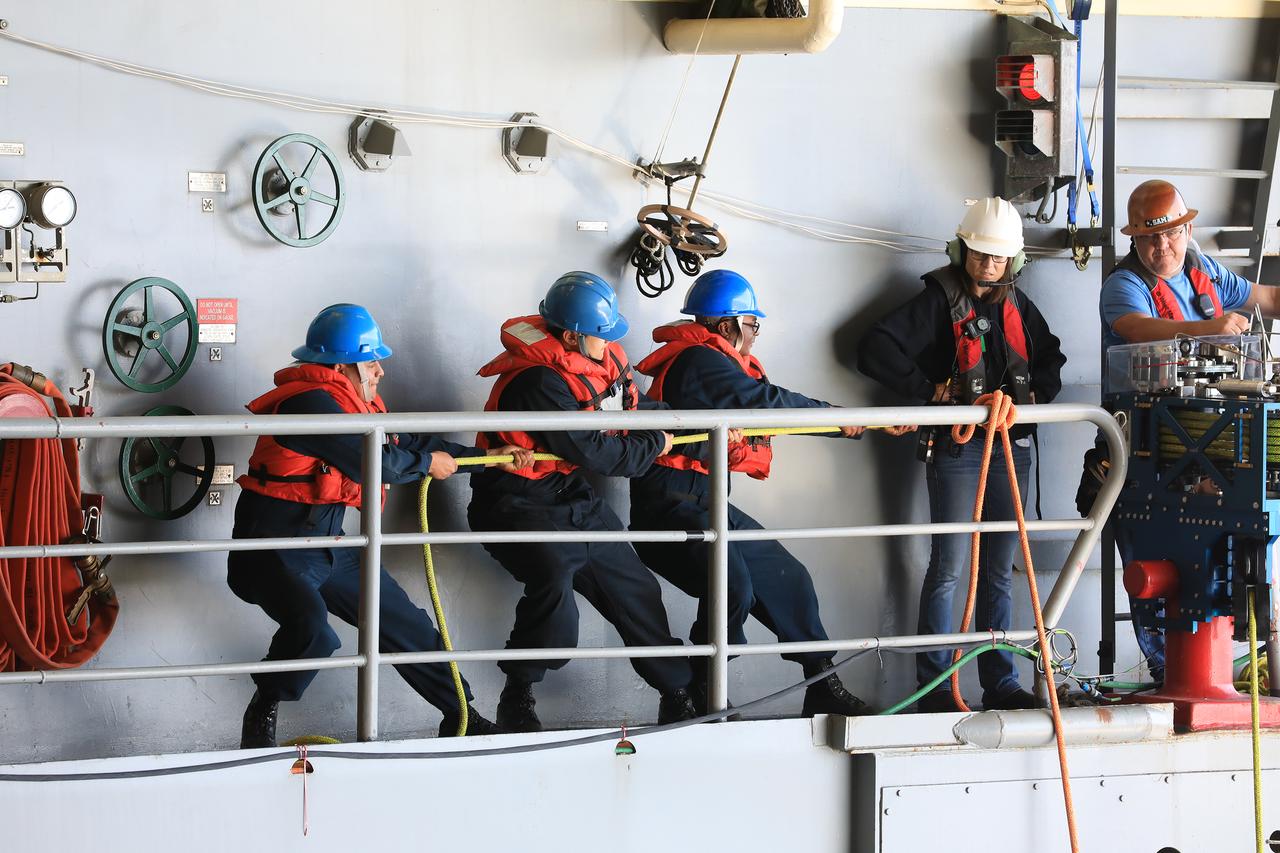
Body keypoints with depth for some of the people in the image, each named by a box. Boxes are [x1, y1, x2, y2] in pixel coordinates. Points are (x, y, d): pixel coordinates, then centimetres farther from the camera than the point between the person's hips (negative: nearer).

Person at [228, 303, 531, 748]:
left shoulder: (357, 404, 10)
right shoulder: (309, 402, -21)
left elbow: (407, 442, 22)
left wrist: (490, 457, 22)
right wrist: (428, 462, -7)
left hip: (327, 546, 10)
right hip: (274, 547, -10)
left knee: (403, 622, 12)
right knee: (311, 629, -34)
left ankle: (461, 718, 26)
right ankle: (261, 716, -10)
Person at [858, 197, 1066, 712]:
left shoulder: (1016, 304, 14)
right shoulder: (938, 301, -4)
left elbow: (1051, 360, 26)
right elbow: (874, 350, -12)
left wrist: (1034, 395, 6)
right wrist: (927, 389, -14)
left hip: (1011, 446, 6)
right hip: (956, 449, -6)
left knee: (999, 572, 9)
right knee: (950, 567, -8)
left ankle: (1000, 684, 13)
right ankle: (934, 686, -4)